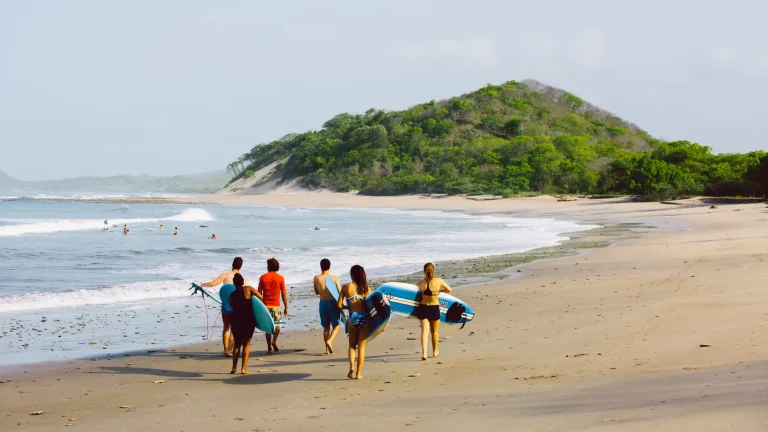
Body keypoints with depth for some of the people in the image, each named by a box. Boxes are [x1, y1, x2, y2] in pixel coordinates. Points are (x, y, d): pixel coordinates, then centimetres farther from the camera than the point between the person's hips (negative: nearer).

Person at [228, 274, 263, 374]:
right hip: (248, 321, -2)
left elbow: (233, 307, 8)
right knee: (246, 344, 5)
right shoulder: (248, 289, -6)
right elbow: (261, 298, -11)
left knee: (237, 344, 16)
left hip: (236, 322, 2)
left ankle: (234, 367, 7)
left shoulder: (232, 295, 4)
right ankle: (244, 368, -3)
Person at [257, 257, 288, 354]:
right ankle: (274, 341, -11)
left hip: (265, 305, 1)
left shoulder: (263, 277, 1)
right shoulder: (280, 278, -2)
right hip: (276, 305, -1)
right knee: (277, 325, 13)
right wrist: (286, 307, 5)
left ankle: (269, 347, 8)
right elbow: (284, 294, -2)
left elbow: (259, 293, 2)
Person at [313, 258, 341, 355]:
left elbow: (316, 292, 10)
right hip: (332, 303, -2)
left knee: (326, 327, 13)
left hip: (322, 303, 2)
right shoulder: (334, 278, -7)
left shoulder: (316, 278, -2)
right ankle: (329, 341, -19)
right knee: (336, 326, 7)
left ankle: (327, 349, 11)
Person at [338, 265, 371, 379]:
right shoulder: (366, 288, 2)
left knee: (352, 345, 15)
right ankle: (358, 373, 8)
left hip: (353, 317, -1)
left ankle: (351, 367, -7)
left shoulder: (346, 287, -1)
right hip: (365, 317, 1)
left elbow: (339, 305, 0)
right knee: (361, 346, 8)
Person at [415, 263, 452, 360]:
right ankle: (435, 351, 37)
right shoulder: (439, 281, -8)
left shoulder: (420, 283, -8)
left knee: (425, 331, 0)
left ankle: (424, 353, -18)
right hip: (434, 308, 0)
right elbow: (449, 289, 7)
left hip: (423, 308, 0)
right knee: (434, 331, 20)